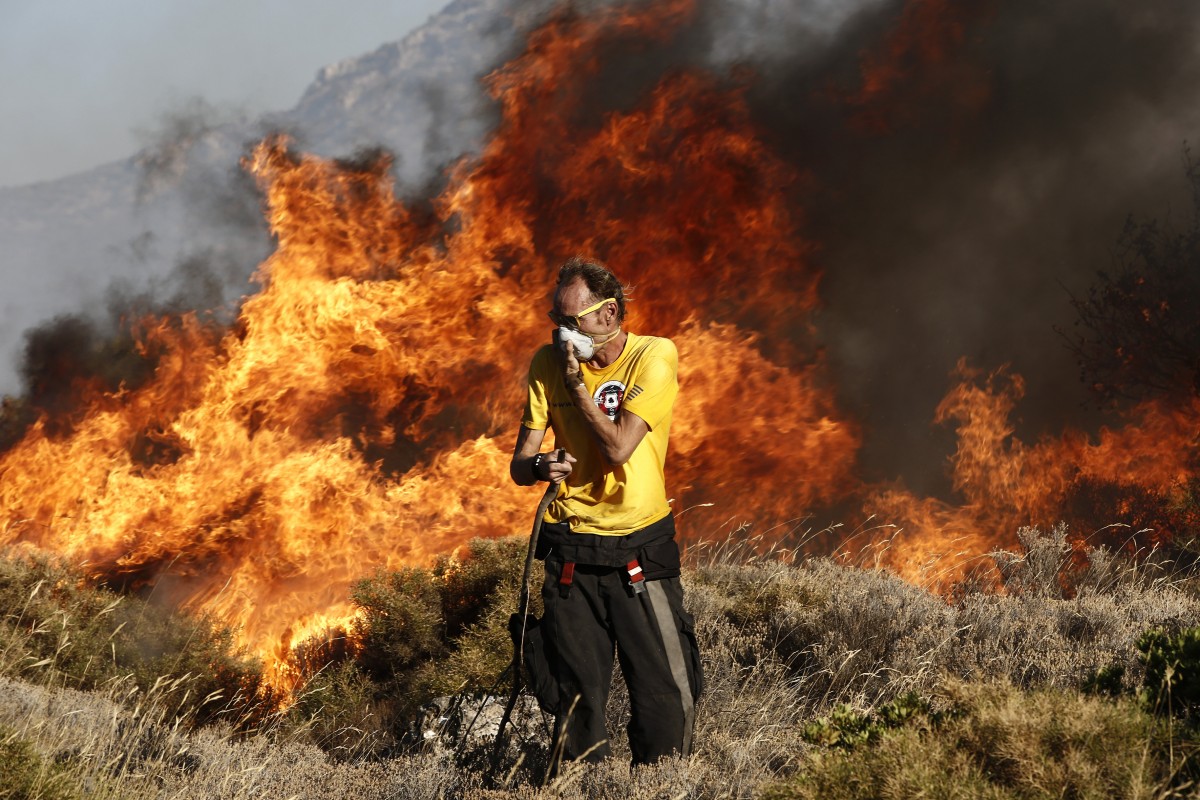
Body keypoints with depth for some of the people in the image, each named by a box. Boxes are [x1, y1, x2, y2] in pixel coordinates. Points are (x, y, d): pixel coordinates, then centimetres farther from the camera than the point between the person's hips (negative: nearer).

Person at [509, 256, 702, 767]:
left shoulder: (655, 357, -9)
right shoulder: (548, 365, 3)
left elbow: (618, 448, -17)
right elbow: (518, 465, 2)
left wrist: (578, 383, -12)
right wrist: (541, 465, -20)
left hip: (640, 549, -3)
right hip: (570, 554, 3)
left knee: (665, 690, -3)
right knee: (576, 692, 7)